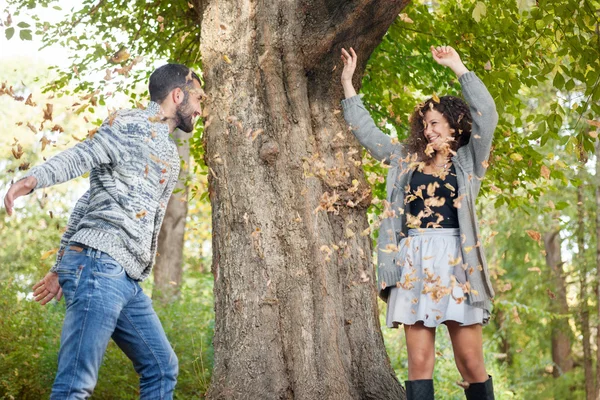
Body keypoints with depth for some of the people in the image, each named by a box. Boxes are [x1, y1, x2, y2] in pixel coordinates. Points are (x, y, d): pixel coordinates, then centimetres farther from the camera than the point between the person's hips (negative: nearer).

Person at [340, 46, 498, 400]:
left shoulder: (468, 161, 9)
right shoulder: (407, 159, 19)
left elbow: (487, 115, -5)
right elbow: (367, 131, 25)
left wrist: (458, 67, -3)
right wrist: (348, 83, 24)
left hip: (455, 261, -3)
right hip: (414, 264, 3)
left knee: (471, 362, -3)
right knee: (419, 361, -3)